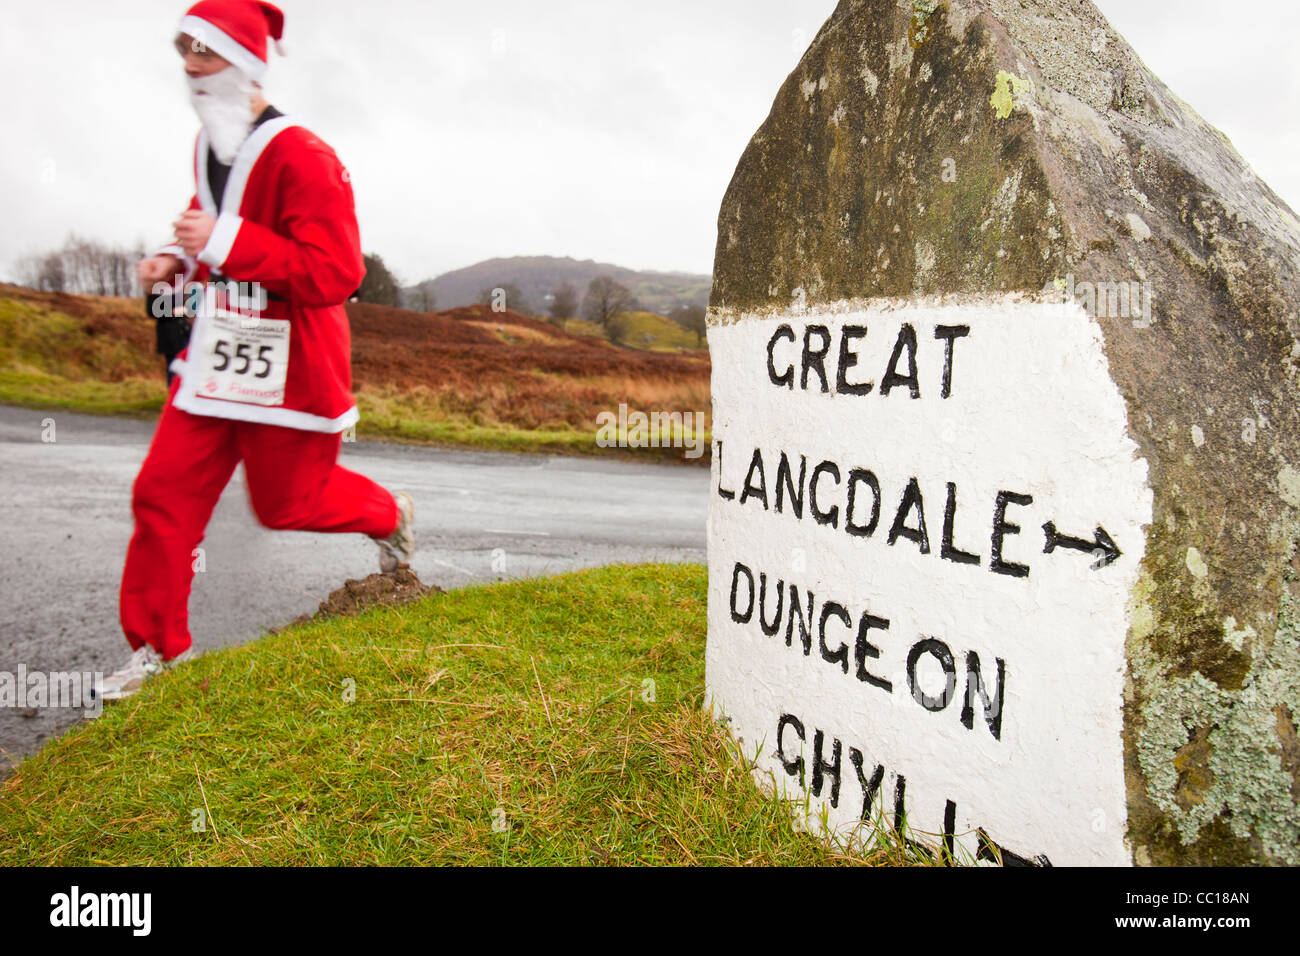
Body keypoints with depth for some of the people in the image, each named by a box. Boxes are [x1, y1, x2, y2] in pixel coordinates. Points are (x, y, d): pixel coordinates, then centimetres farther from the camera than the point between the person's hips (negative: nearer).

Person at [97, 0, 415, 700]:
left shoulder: (300, 157, -19)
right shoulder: (208, 145, 10)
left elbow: (335, 273, -25)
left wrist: (225, 242, -29)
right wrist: (178, 261, 7)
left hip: (290, 365, -8)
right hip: (215, 353, 8)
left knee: (286, 501, 8)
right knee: (164, 490, 5)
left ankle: (391, 516, 40)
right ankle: (158, 646, 21)